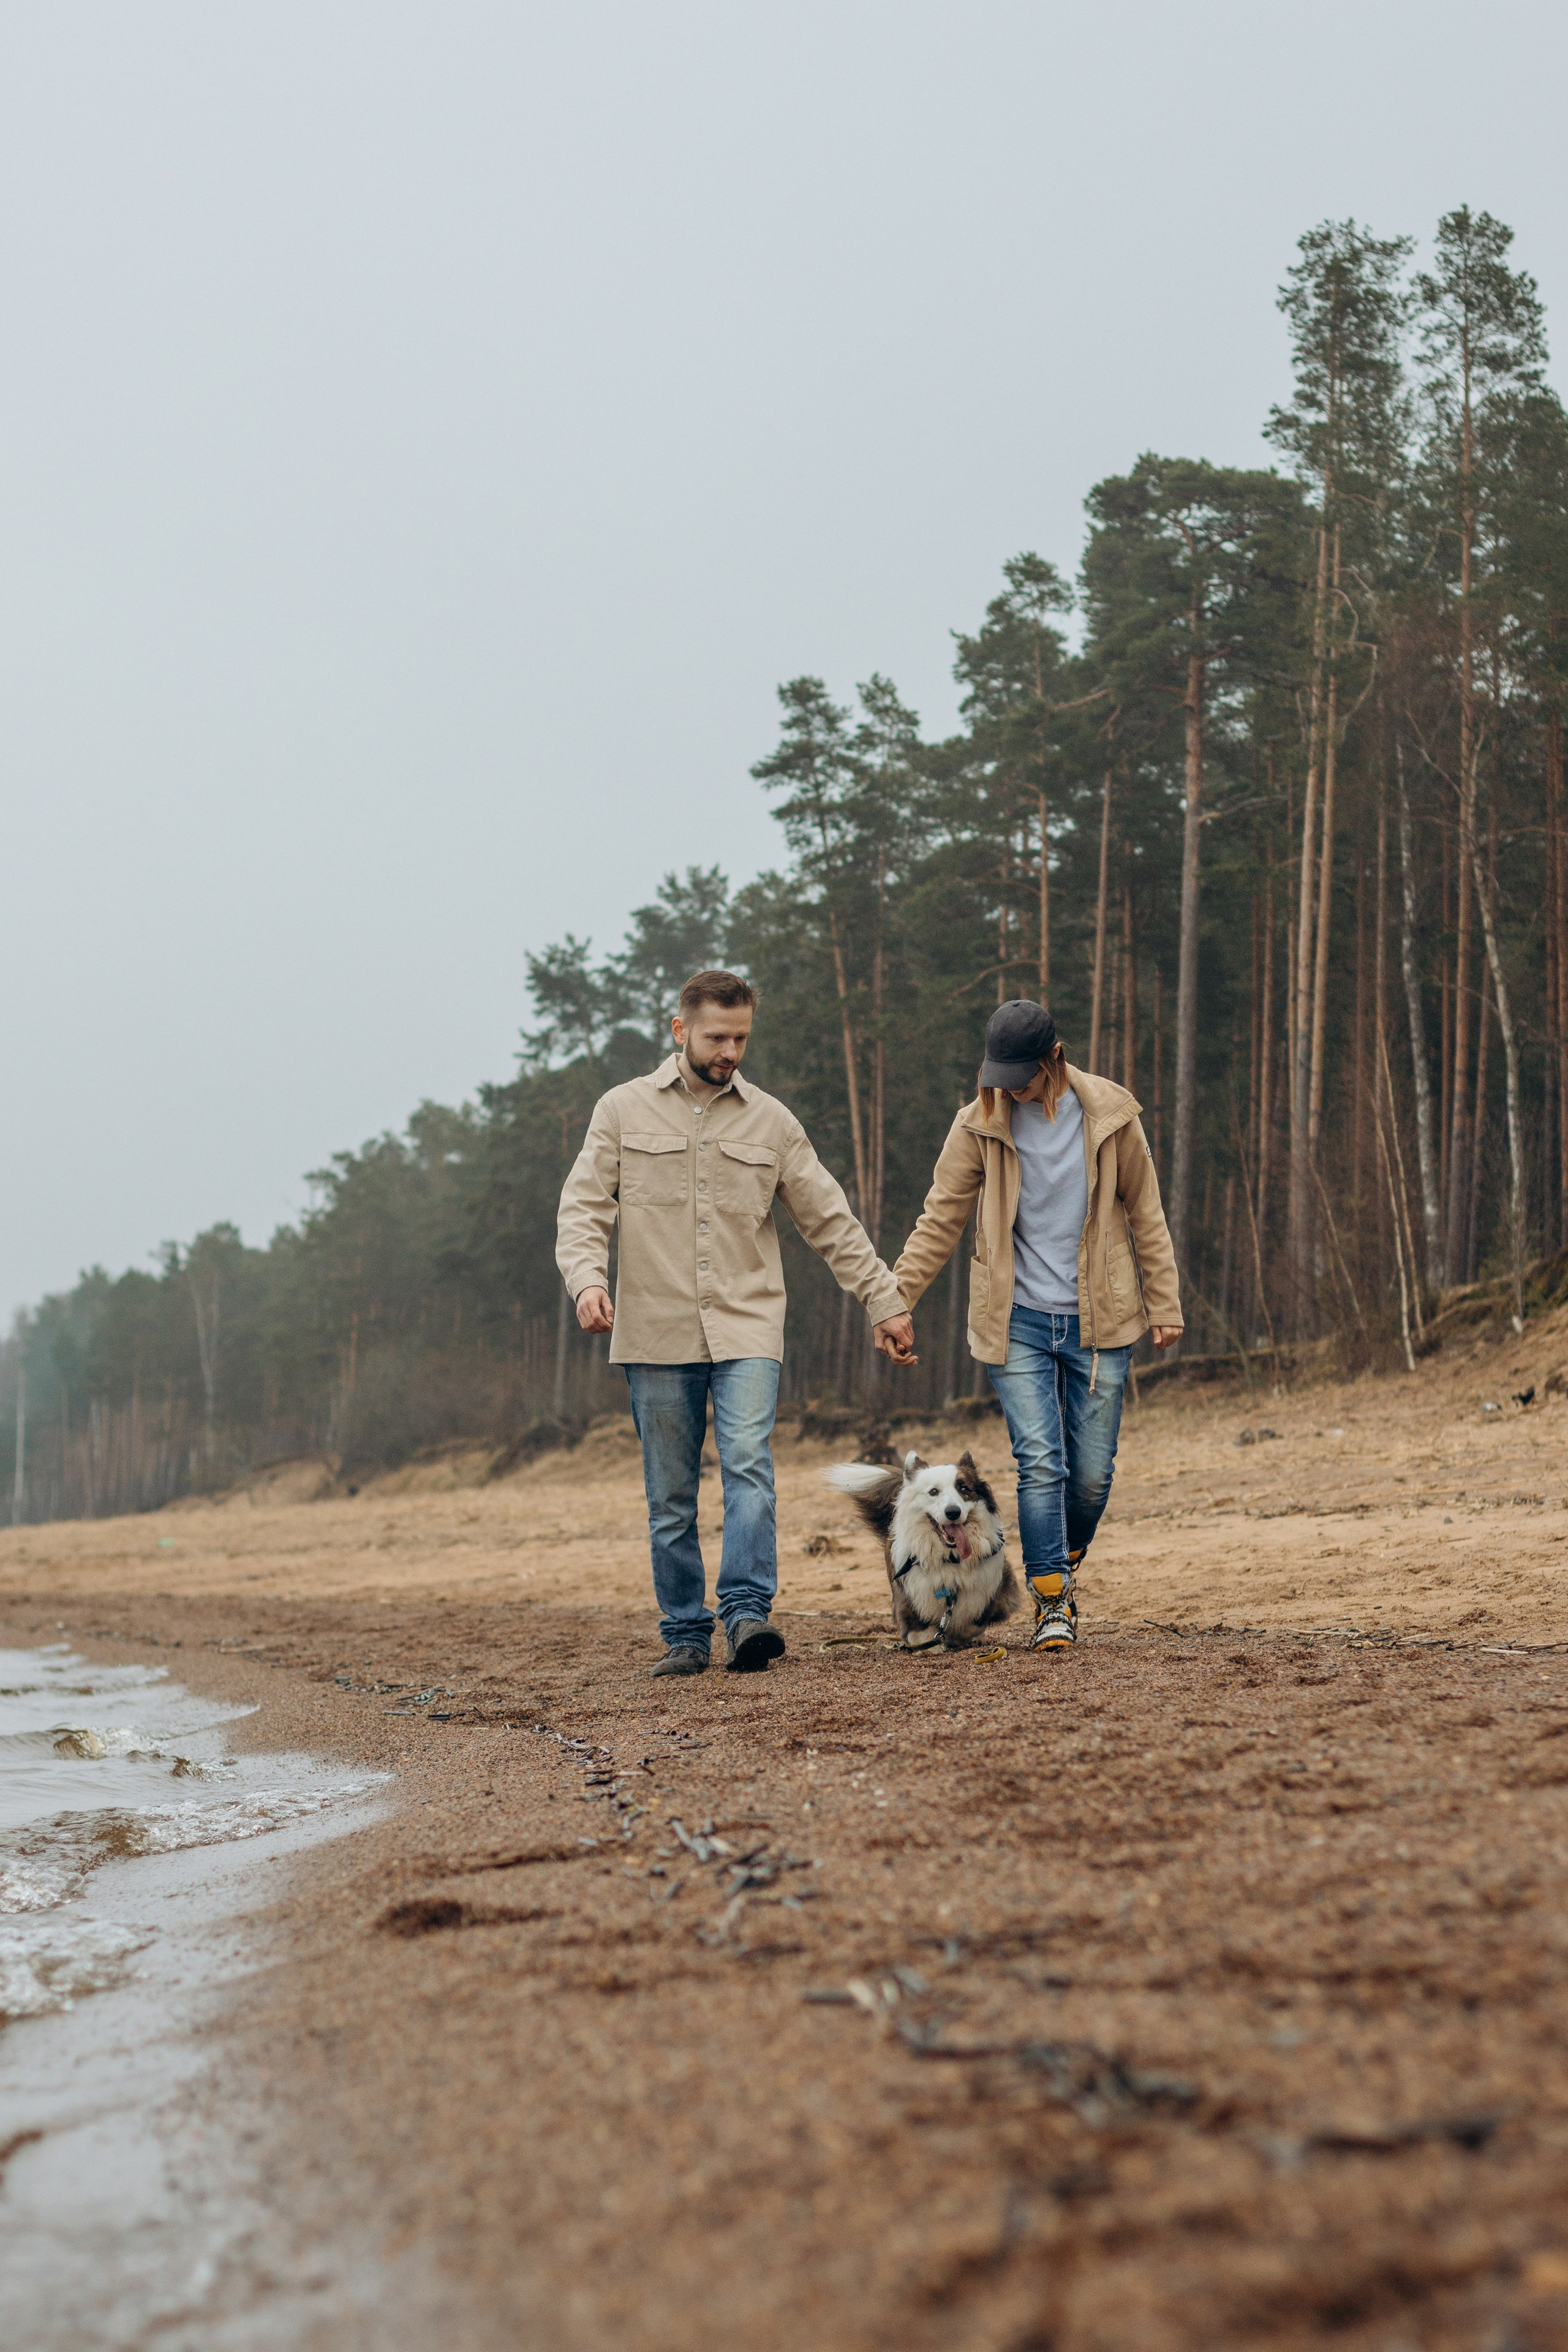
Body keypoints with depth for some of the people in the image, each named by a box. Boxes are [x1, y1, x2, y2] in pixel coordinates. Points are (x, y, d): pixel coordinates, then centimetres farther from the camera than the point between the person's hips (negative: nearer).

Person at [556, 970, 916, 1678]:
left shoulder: (771, 1121, 9)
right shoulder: (624, 1110, 6)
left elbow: (831, 1221, 12)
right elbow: (583, 1207, 1)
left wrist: (884, 1301, 9)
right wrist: (588, 1280, -18)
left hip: (746, 1329, 0)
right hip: (656, 1334, 0)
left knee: (749, 1465, -19)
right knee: (670, 1496, 4)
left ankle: (748, 1614, -21)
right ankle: (685, 1635, 13)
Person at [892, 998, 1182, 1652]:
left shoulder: (1109, 1115, -2)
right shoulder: (979, 1125, -4)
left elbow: (1145, 1214, 6)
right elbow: (940, 1222, 1)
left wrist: (1164, 1305, 6)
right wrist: (895, 1298, -7)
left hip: (1097, 1320, 1)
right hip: (1017, 1321, -1)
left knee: (1092, 1472, 4)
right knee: (1040, 1463, -10)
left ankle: (1065, 1566, 31)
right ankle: (1052, 1603, -1)